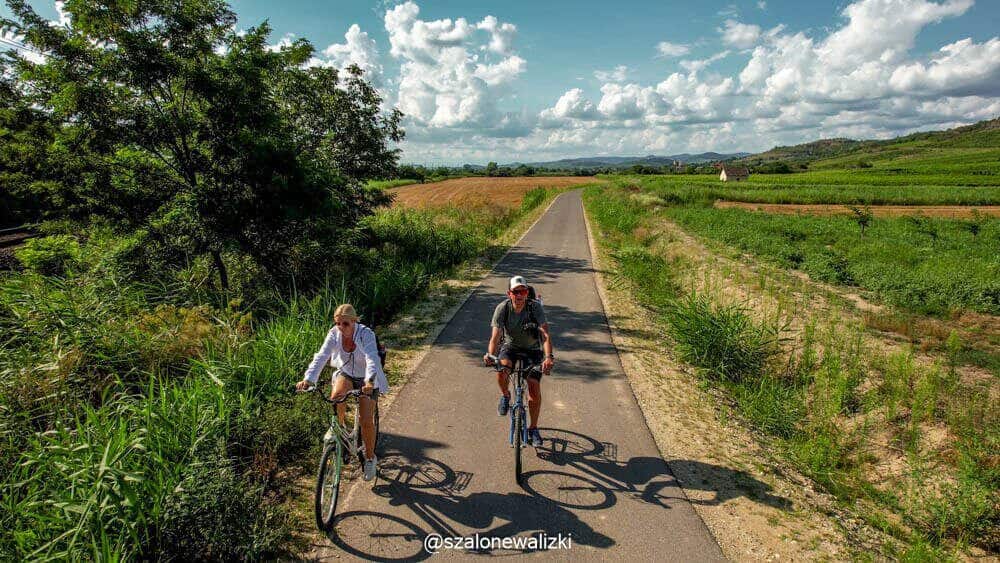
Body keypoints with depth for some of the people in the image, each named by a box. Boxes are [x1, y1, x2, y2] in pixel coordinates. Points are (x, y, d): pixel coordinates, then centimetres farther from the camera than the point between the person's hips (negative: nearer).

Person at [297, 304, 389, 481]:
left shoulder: (366, 334, -29)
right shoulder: (334, 334, -19)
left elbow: (372, 359, -42)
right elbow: (321, 357, -29)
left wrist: (369, 382, -60)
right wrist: (308, 379, -45)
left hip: (367, 379, -3)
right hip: (346, 373, 3)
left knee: (366, 421, -11)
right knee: (335, 398, -29)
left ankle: (370, 458, 13)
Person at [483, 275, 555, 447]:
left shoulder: (535, 307, -24)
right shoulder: (502, 308, -22)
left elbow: (546, 334, -32)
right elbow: (496, 335, -28)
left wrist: (549, 356, -49)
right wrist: (489, 355, -47)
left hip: (532, 350, 0)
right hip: (510, 346, 0)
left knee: (535, 390, -8)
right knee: (502, 368, -33)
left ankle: (533, 429, 15)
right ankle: (505, 396, 1)